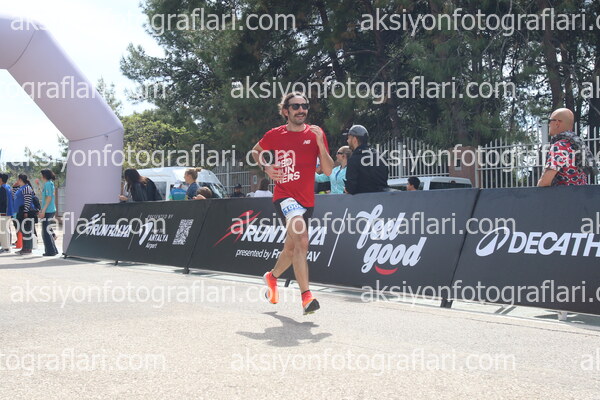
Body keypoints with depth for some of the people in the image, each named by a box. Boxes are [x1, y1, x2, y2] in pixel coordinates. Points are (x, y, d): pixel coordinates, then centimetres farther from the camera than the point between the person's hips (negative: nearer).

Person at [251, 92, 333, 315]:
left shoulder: (315, 134, 2)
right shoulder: (275, 135, 1)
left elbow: (328, 171, -3)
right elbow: (256, 151, 21)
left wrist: (320, 143, -16)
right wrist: (265, 167, 2)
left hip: (306, 200, 4)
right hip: (284, 196, -3)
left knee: (291, 249, 16)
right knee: (301, 240, -28)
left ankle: (272, 277, 47)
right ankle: (306, 296, -31)